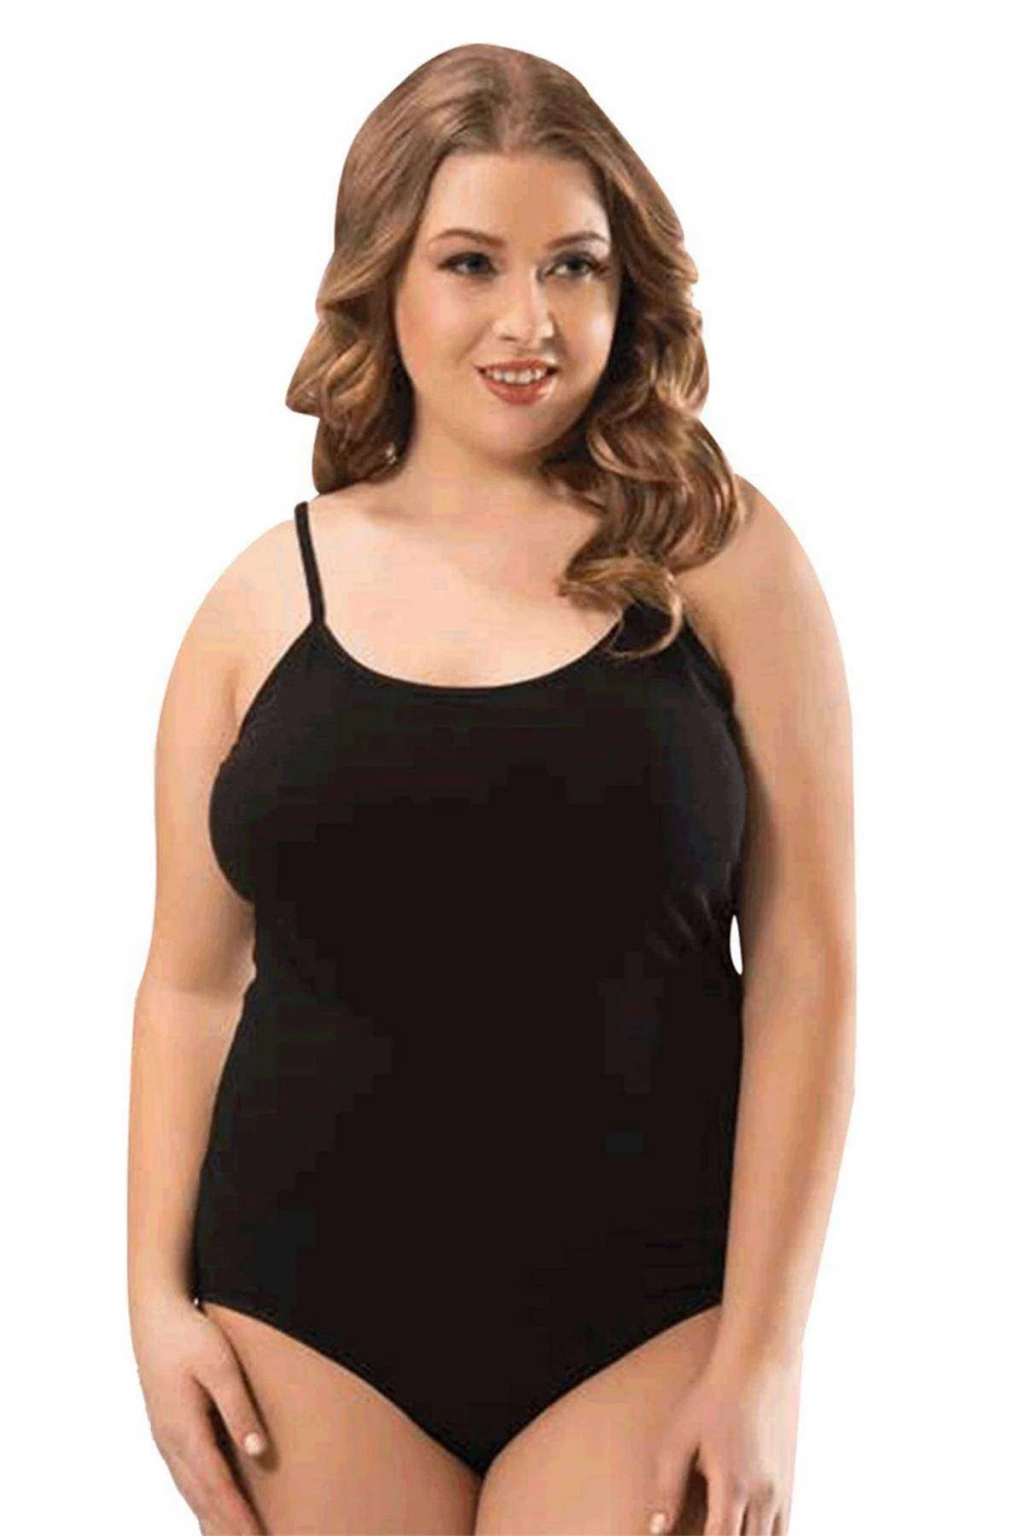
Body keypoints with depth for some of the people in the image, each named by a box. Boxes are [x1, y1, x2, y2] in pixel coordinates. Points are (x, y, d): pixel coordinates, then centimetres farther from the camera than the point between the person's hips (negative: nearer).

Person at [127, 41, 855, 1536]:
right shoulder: (265, 598, 4)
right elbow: (190, 982, 9)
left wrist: (762, 1355, -7)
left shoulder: (717, 557, -2)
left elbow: (804, 962, -4)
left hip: (645, 1319, -1)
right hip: (308, 1324, 2)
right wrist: (158, 1297, 2)